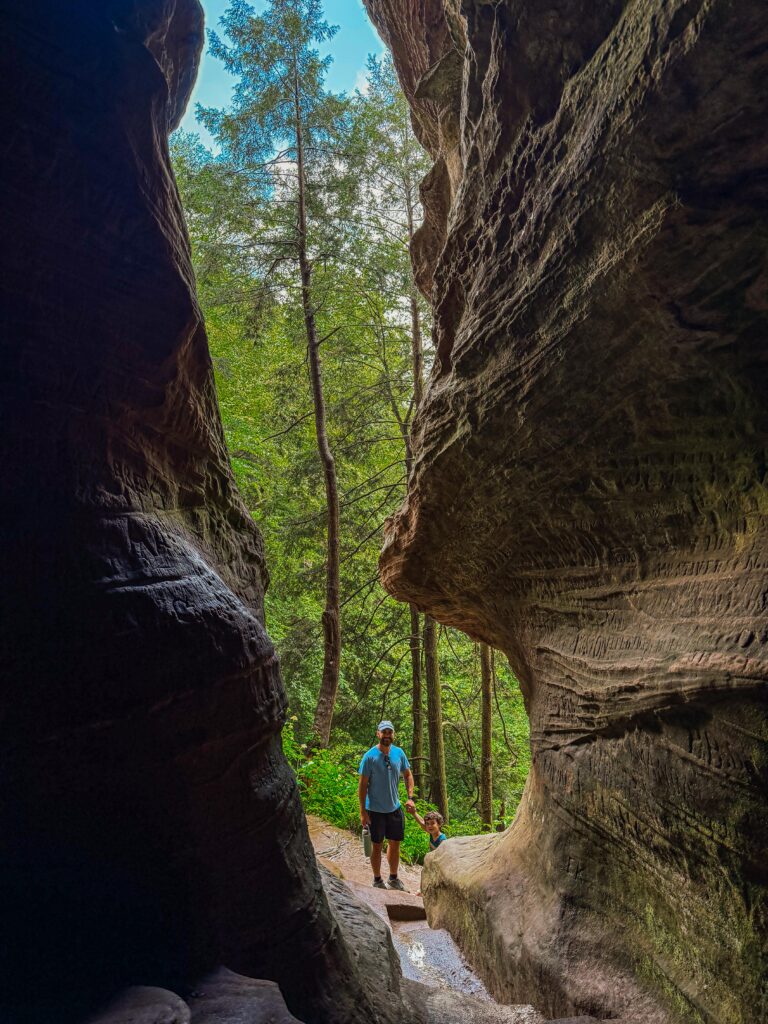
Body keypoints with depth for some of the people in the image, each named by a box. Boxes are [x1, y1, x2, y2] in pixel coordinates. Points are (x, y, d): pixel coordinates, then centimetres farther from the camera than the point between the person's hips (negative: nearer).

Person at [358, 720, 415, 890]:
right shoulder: (370, 756, -16)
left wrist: (410, 798, -3)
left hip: (395, 807, 4)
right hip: (375, 810, -4)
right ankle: (377, 880, 26)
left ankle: (393, 878, 34)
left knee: (395, 843, 16)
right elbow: (362, 784, -12)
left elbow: (408, 775, 10)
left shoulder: (399, 753, -3)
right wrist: (363, 811, -14)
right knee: (377, 845, 9)